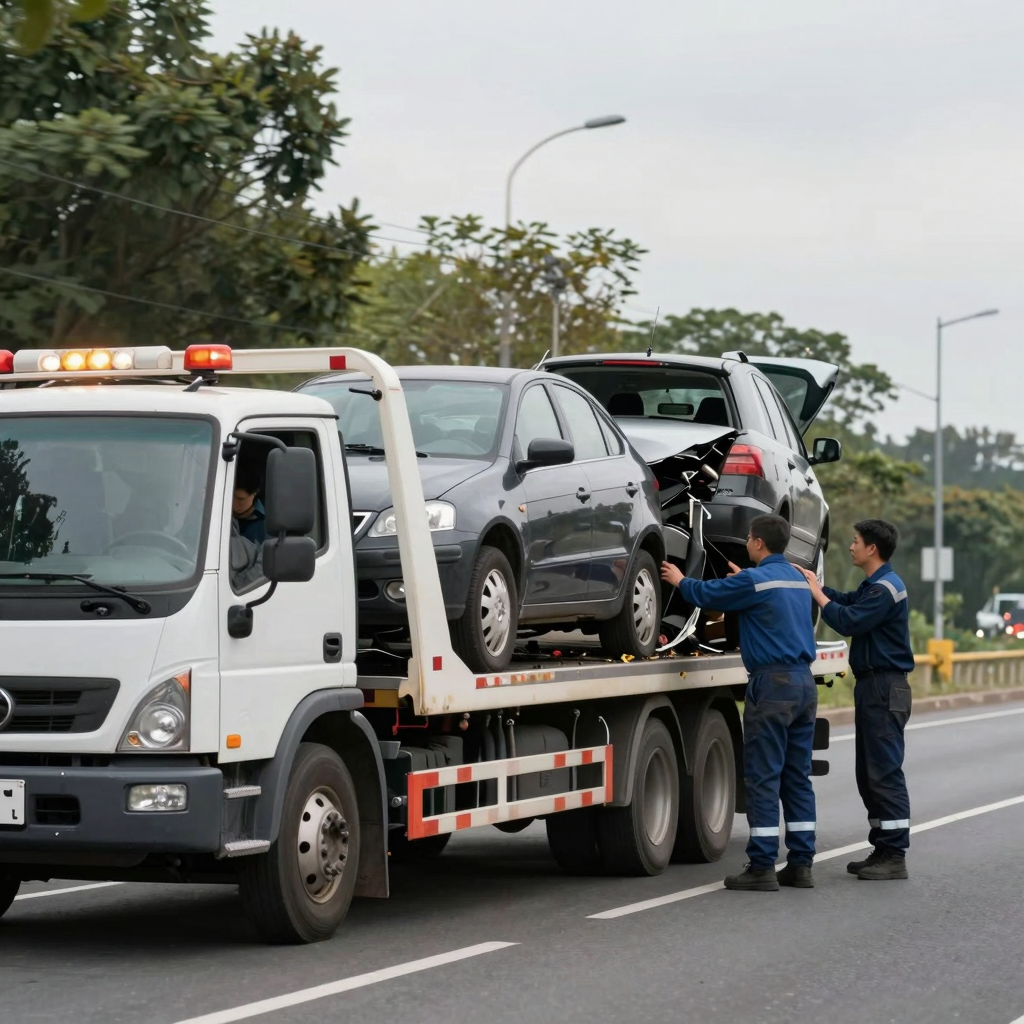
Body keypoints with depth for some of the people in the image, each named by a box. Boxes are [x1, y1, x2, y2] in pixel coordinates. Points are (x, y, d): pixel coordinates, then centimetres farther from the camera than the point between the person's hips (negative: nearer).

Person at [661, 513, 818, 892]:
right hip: (804, 682, 8)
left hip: (772, 684, -8)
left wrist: (680, 580, 23)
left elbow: (706, 593, 3)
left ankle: (762, 867, -7)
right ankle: (801, 864, 10)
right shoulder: (797, 580, 13)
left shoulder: (755, 581, -10)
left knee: (763, 778, -5)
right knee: (797, 777, 10)